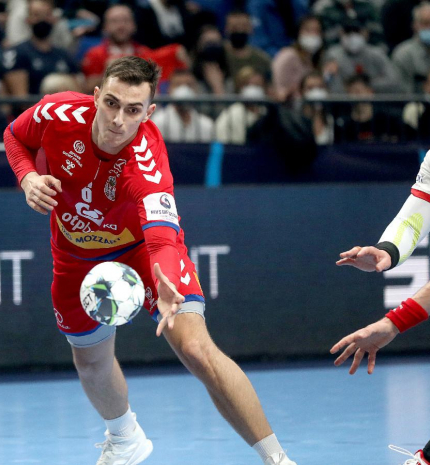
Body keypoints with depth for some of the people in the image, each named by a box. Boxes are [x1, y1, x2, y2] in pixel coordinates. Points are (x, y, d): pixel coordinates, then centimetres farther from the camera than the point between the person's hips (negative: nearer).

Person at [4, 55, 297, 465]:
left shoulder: (146, 164, -39)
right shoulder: (58, 114, -27)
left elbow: (162, 238, -53)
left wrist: (167, 290, -73)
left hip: (142, 247, -4)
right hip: (78, 257, 4)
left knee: (196, 348, -22)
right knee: (90, 360, 18)